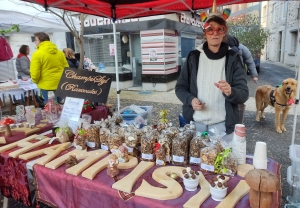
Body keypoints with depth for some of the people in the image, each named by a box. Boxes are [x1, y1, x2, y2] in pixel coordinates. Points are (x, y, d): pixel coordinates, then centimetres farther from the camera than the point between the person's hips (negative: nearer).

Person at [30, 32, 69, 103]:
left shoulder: (37, 54, -8)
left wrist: (36, 81, 9)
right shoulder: (60, 52, 7)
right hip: (61, 85, 5)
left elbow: (35, 74, -11)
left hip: (47, 86, -5)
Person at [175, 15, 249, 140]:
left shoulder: (232, 58, -1)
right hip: (195, 123, 2)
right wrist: (191, 99, -13)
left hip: (222, 125, -1)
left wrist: (231, 92, -27)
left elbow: (244, 94, -5)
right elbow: (180, 87, 7)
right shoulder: (194, 57, 2)